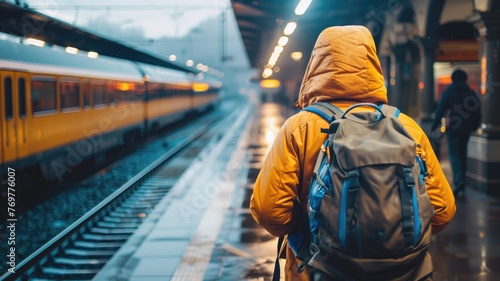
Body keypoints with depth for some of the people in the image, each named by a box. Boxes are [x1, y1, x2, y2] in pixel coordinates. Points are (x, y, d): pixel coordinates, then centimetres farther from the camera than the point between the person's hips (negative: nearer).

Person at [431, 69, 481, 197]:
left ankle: (459, 180, -21)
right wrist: (474, 126, 16)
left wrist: (434, 126, -2)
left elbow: (440, 111, -7)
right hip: (466, 128, 4)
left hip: (452, 127, -4)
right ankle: (461, 183, 19)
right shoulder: (471, 93, 6)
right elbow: (477, 112, 7)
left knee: (454, 154, -4)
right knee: (462, 153, 14)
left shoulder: (447, 93, -4)